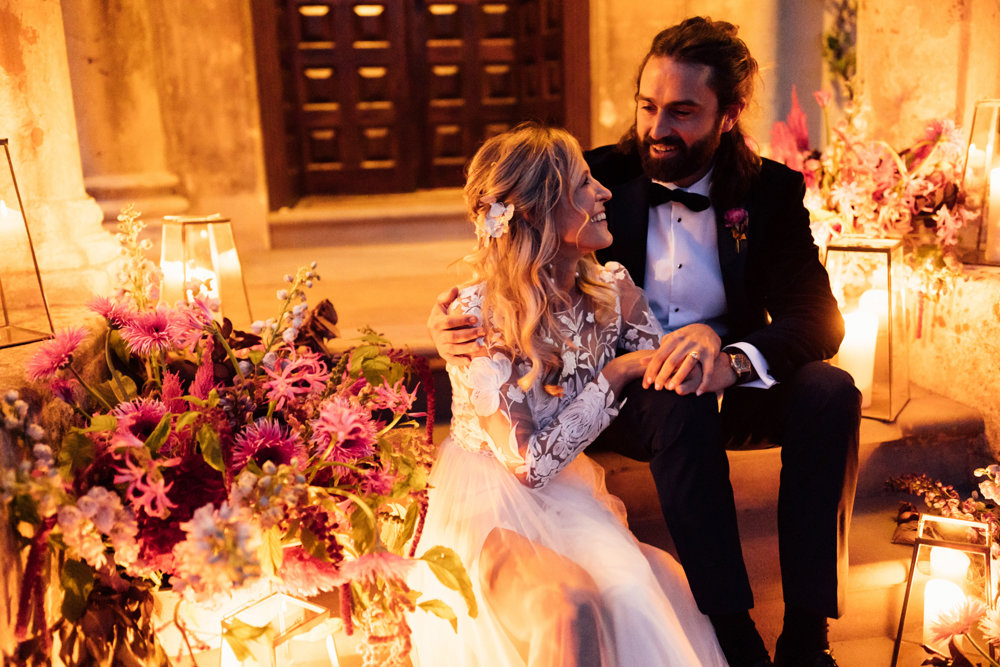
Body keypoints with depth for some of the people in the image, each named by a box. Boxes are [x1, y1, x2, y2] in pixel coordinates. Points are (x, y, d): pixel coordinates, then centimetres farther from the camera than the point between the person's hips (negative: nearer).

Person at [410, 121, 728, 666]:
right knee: (569, 609, -31)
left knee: (637, 593, -22)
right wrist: (613, 377, -17)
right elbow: (529, 462, -19)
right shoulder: (476, 315, -21)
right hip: (489, 506, -5)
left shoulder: (612, 290, -4)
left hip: (568, 494, 5)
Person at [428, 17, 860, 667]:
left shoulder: (771, 190, -3)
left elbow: (818, 316, -11)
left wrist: (732, 360, -34)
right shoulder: (599, 180, -5)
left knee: (830, 391, -25)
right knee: (679, 398, -34)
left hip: (729, 389, 3)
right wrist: (459, 321, -30)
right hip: (625, 391, -2)